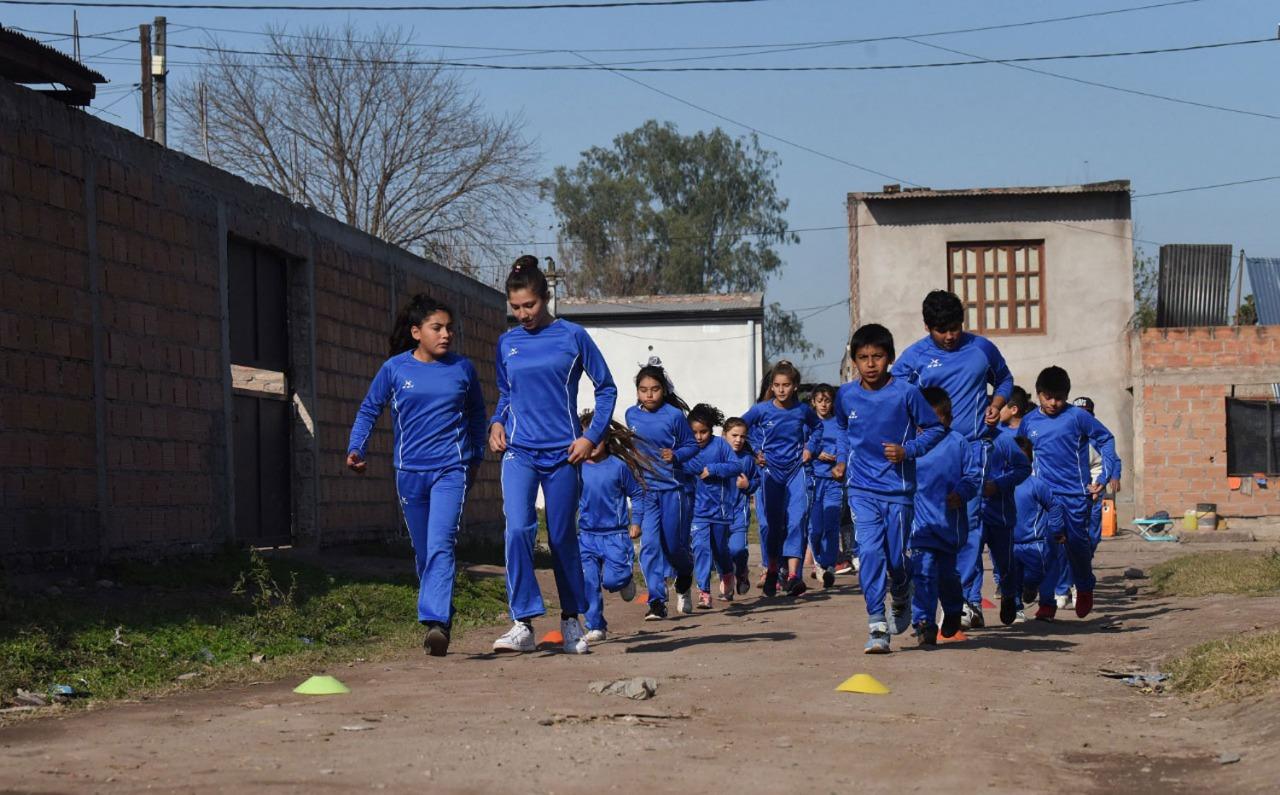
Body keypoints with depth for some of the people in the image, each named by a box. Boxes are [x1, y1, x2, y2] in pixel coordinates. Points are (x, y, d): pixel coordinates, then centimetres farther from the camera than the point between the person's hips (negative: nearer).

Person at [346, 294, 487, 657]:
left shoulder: (462, 369, 4)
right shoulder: (395, 369, 1)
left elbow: (476, 413, 19)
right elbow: (369, 409, 9)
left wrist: (476, 455, 23)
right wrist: (356, 449, -4)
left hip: (451, 469, -2)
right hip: (409, 471, 2)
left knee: (441, 543, -19)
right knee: (423, 551, 11)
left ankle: (435, 621, -29)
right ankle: (441, 619, 26)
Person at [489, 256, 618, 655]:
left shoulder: (572, 337, -2)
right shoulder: (507, 344, 8)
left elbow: (606, 388, 5)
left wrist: (592, 436, -4)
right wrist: (496, 423, 3)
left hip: (562, 453, -2)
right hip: (519, 453, 2)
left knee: (562, 537, 6)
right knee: (518, 530, -17)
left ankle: (571, 621, 24)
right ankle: (523, 625, -17)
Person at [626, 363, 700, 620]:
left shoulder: (673, 415, -7)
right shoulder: (631, 415, 4)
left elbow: (691, 445, 0)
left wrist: (676, 456, -17)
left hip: (671, 486, -2)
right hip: (644, 489, 2)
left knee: (674, 544, 6)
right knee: (649, 544, -9)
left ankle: (684, 582, 38)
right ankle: (657, 602, -8)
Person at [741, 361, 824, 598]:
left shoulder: (803, 410, -2)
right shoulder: (761, 410, -7)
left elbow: (817, 427, 20)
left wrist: (810, 447, 7)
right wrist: (755, 451, -1)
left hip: (797, 470, 0)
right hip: (771, 470, 0)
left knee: (797, 519, -14)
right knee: (773, 522, 6)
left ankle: (793, 575, -20)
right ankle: (772, 572, 23)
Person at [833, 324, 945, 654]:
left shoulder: (906, 393, -8)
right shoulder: (845, 395, 1)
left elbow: (935, 428, 1)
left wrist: (908, 450, -13)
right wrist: (842, 460, 7)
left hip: (898, 490, -1)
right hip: (862, 490, 1)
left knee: (896, 558, 6)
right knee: (870, 552, -13)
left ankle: (900, 600, 40)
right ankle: (877, 626, -11)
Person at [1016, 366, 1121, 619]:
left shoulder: (1077, 416, -4)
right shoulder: (1029, 422, 6)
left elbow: (1106, 440, 4)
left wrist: (1110, 475, 0)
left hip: (1075, 493, -2)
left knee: (1077, 541, 2)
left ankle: (1085, 590, 25)